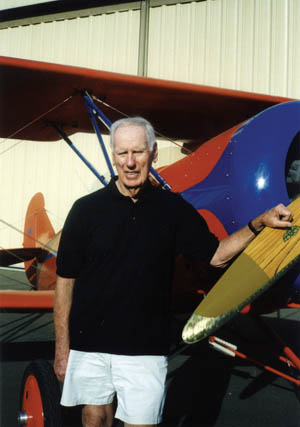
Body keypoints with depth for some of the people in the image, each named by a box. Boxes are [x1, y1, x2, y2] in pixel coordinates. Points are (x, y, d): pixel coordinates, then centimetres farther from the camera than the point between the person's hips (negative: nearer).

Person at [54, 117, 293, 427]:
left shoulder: (173, 209, 0)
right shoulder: (86, 209, -4)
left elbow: (215, 255, 7)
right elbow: (65, 281, -1)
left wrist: (259, 224, -6)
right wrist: (62, 348, -1)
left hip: (146, 350, 0)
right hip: (89, 346, 1)